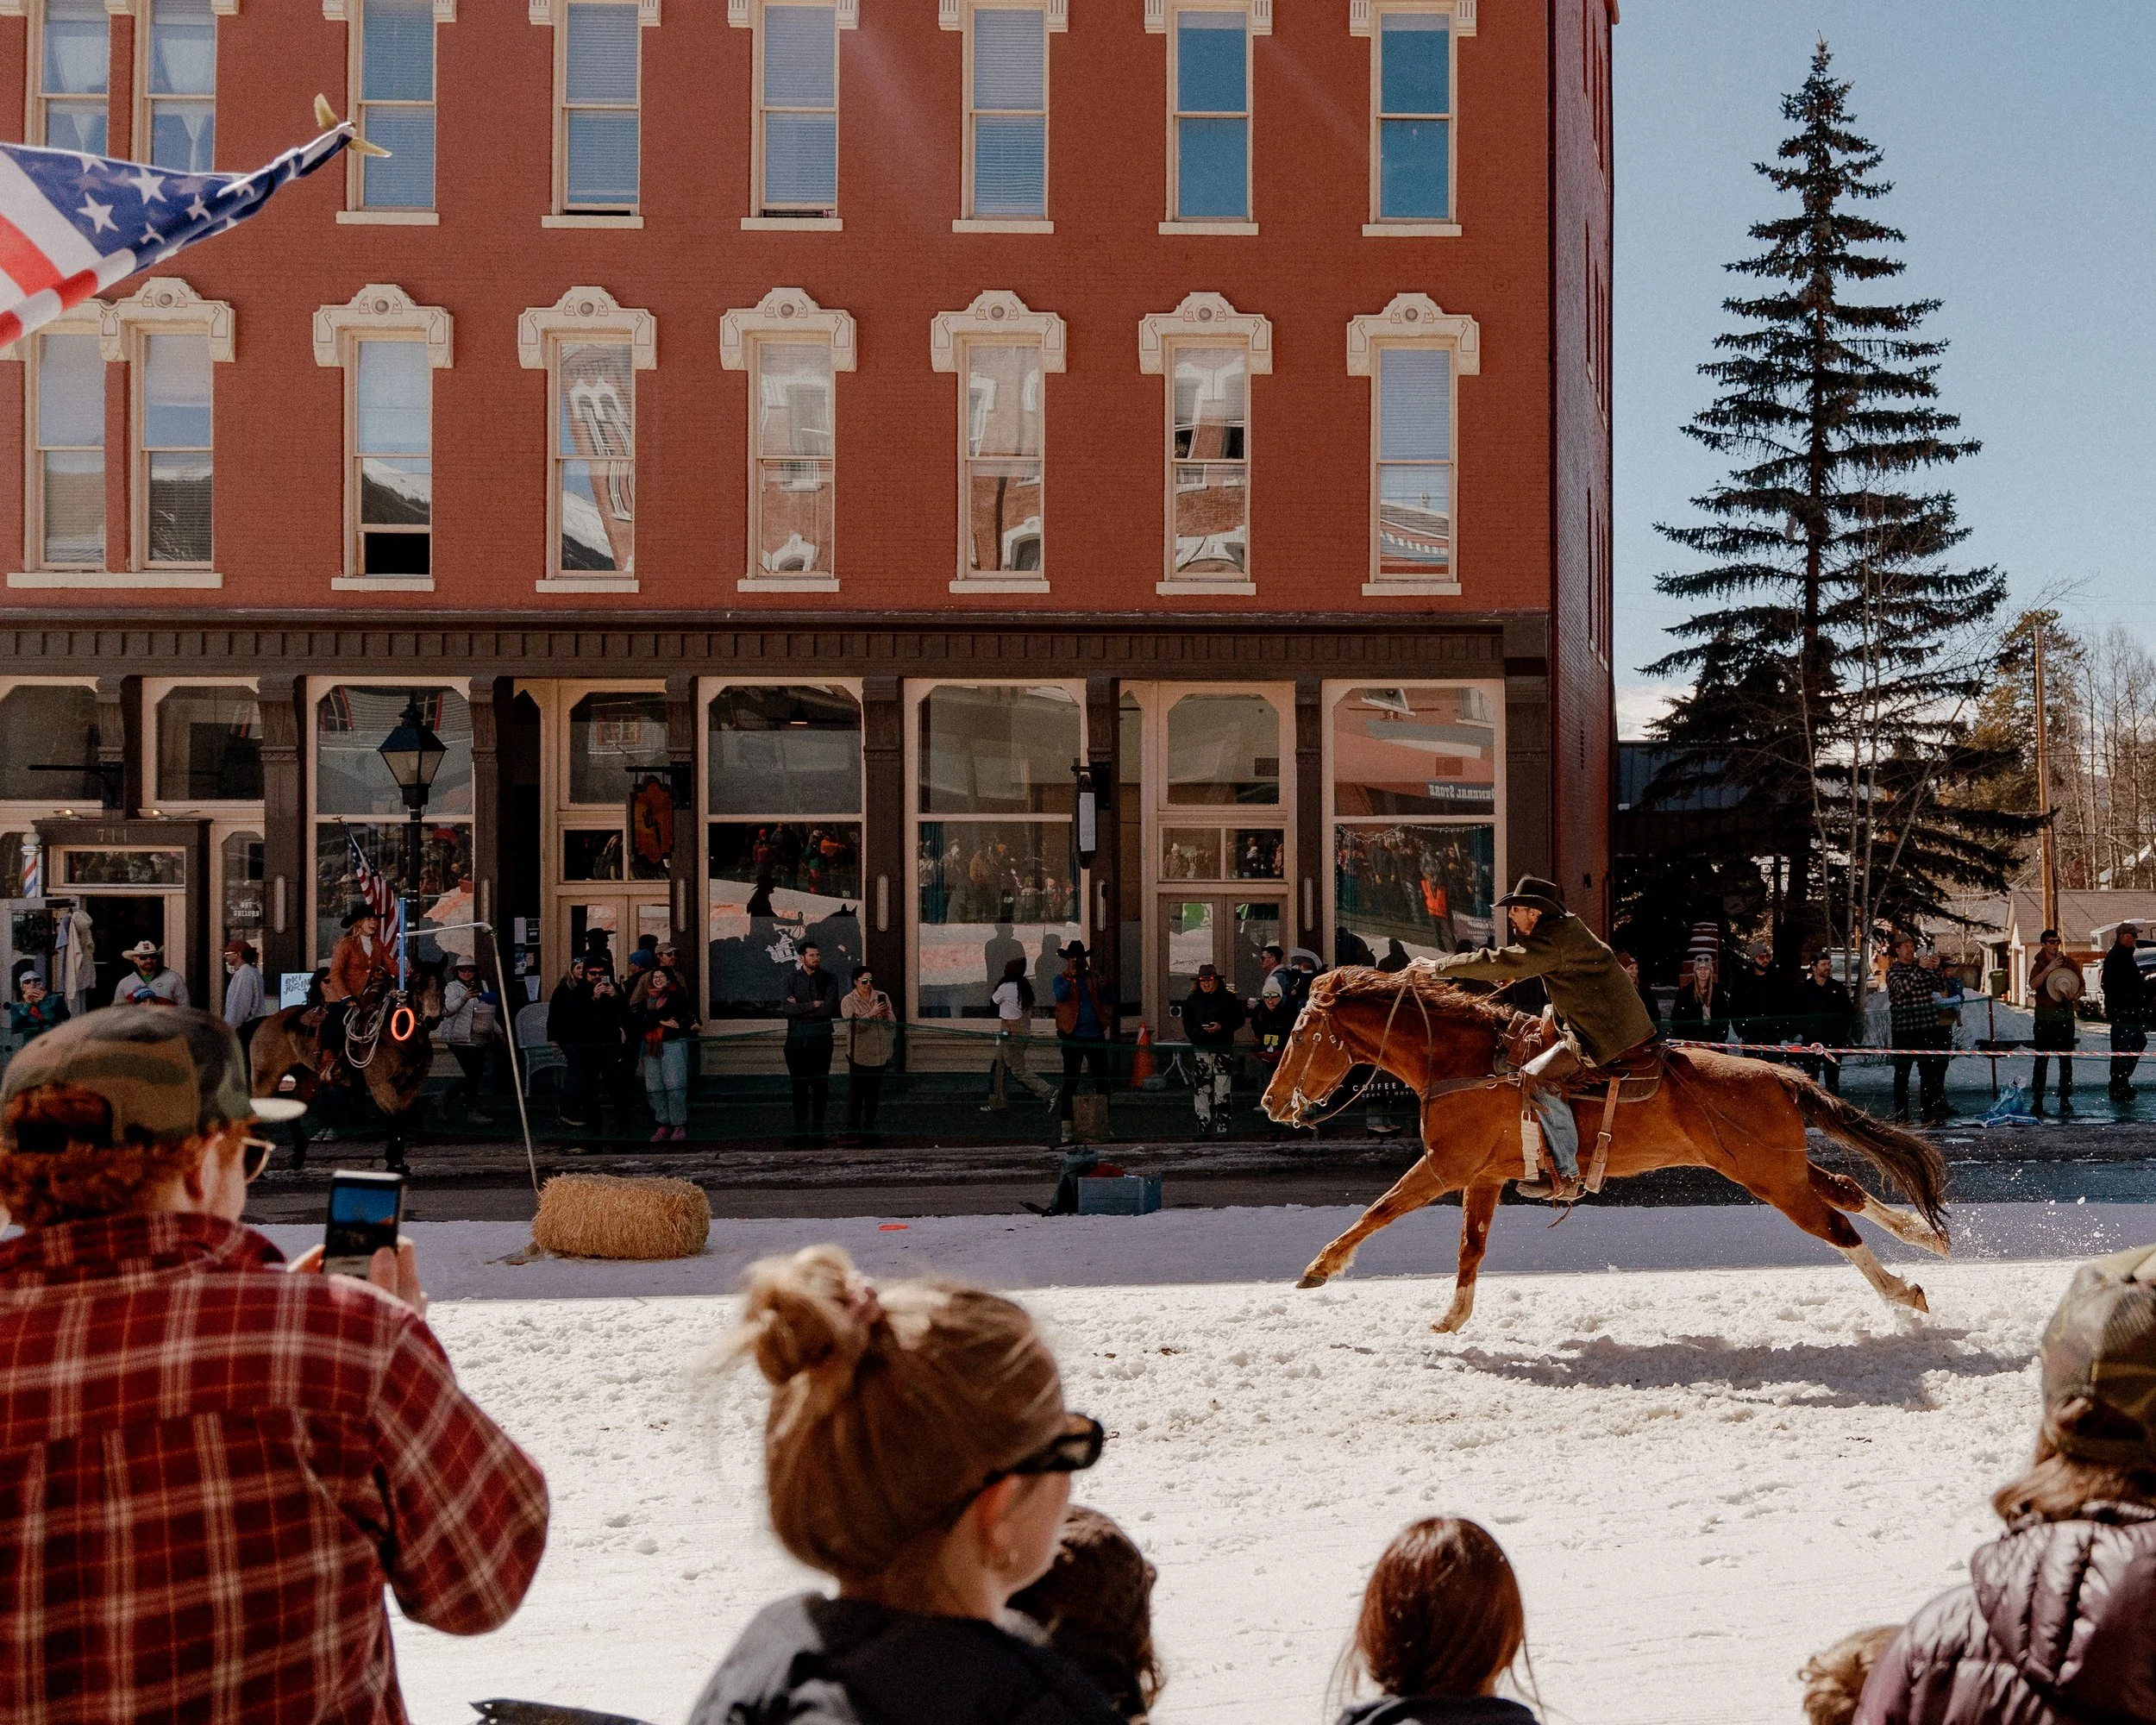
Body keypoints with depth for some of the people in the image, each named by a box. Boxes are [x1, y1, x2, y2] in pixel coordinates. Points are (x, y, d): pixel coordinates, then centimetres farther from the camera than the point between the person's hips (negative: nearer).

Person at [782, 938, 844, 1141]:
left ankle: (818, 1130, 6)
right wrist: (813, 1005, -13)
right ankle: (800, 1130, 7)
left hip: (820, 1039, -1)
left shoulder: (829, 979, 4)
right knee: (799, 1085, 2)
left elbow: (829, 1008, -10)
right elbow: (785, 1007, -8)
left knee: (820, 1085, 0)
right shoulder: (792, 979, 6)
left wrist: (799, 1007, -7)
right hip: (797, 1039, 1)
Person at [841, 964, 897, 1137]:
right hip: (858, 1055, -4)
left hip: (880, 1055, 4)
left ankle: (870, 1126, 22)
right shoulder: (848, 1002, -5)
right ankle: (852, 1127, 7)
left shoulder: (882, 997, 5)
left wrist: (886, 1016, -17)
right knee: (855, 1093, -2)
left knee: (874, 1092, 12)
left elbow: (893, 1024, 4)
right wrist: (871, 1014, -27)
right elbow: (853, 1025, -18)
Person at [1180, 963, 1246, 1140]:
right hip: (1200, 1050, 2)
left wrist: (1221, 1027, -13)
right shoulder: (1192, 1000, 10)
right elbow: (1188, 1025, 6)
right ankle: (1203, 1130, 8)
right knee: (1202, 1089, 1)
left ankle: (1223, 1129, -2)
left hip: (1223, 1049, -2)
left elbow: (1239, 1020, 3)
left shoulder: (1227, 999, 4)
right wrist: (1202, 1032, -13)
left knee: (1223, 1090, -6)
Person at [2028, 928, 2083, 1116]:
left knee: (2066, 1059, 3)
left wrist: (2075, 996, -10)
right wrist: (2049, 969, -25)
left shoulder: (2069, 963, 7)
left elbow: (2082, 985, 11)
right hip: (2045, 1017, -1)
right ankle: (2037, 1099, -1)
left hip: (2065, 1015, 2)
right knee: (2042, 1059, -2)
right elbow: (2033, 985, -16)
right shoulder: (2039, 965, 3)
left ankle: (2065, 1099, 8)